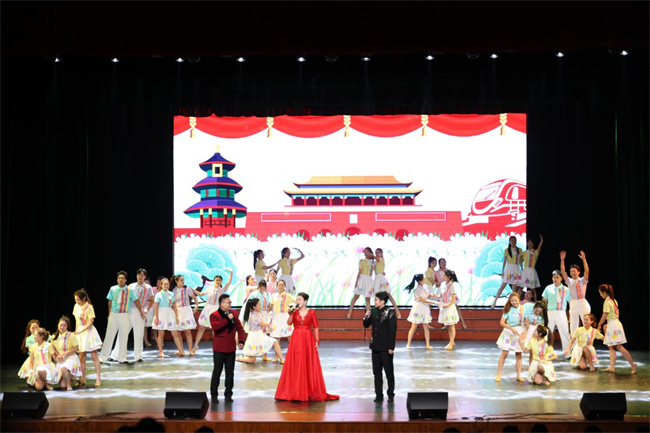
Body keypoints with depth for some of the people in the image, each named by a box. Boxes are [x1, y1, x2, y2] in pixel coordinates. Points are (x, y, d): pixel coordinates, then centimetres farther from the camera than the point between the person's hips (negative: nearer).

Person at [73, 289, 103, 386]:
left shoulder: (89, 307, -14)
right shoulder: (76, 306, 5)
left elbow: (90, 323, -17)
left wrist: (80, 331, -24)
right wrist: (76, 331, 11)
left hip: (89, 331, -6)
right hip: (79, 332, 6)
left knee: (94, 356, -4)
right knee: (81, 357, 5)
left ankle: (98, 378, -3)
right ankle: (83, 379, 11)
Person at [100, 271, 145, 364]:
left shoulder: (129, 290, 0)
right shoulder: (113, 289, 1)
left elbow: (136, 301, 9)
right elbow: (110, 302, 9)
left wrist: (141, 312, 14)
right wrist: (109, 314, 8)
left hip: (125, 315, 0)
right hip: (114, 315, 0)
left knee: (123, 337, 5)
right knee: (109, 336, -2)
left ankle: (122, 358, 14)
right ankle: (103, 358, 3)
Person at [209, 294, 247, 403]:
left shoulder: (233, 313, 9)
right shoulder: (214, 315, -8)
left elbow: (239, 327, 12)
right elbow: (215, 326, -26)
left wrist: (241, 340, 1)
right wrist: (227, 319, -28)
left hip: (231, 348, 5)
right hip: (219, 348, -5)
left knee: (230, 372, 8)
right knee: (217, 371, 1)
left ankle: (228, 394, 16)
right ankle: (214, 394, 10)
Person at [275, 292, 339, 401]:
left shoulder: (311, 312, 1)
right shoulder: (294, 312, 6)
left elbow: (316, 327, 1)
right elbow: (289, 323, -9)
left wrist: (317, 341, -5)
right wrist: (291, 313, -19)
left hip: (308, 340, -1)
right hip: (296, 339, 1)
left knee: (310, 365, 1)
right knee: (295, 365, 1)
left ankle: (311, 391, 9)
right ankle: (295, 391, 8)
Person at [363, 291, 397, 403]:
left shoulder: (389, 314, -12)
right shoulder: (373, 312, 6)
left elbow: (393, 331, -13)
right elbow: (366, 325, 13)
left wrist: (391, 347, -15)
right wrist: (366, 318, -9)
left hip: (385, 348, -6)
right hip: (375, 347, 6)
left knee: (389, 372, 4)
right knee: (377, 372, 9)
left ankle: (391, 394, 14)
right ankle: (379, 394, 16)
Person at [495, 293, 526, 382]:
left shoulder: (522, 308, -1)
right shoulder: (508, 309, -5)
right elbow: (502, 322, -11)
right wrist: (512, 328, -22)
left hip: (520, 332, 2)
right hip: (508, 331, -2)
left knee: (518, 354, 5)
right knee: (504, 353, -4)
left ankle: (519, 376, 10)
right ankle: (498, 374, 2)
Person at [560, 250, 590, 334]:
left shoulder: (583, 280, 3)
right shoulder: (569, 281, 8)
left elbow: (587, 271, -12)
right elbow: (562, 271, -1)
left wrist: (584, 259, -21)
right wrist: (562, 260, -10)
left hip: (583, 303, -2)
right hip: (573, 304, 2)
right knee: (573, 325, 3)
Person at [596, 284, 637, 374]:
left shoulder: (607, 302, -14)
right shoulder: (614, 301, 13)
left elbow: (604, 316, -14)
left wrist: (599, 325, 0)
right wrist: (607, 325, 19)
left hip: (613, 325, -9)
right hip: (616, 322, 9)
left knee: (619, 347, -9)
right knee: (611, 347, 9)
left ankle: (632, 364, -10)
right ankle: (611, 367, 6)